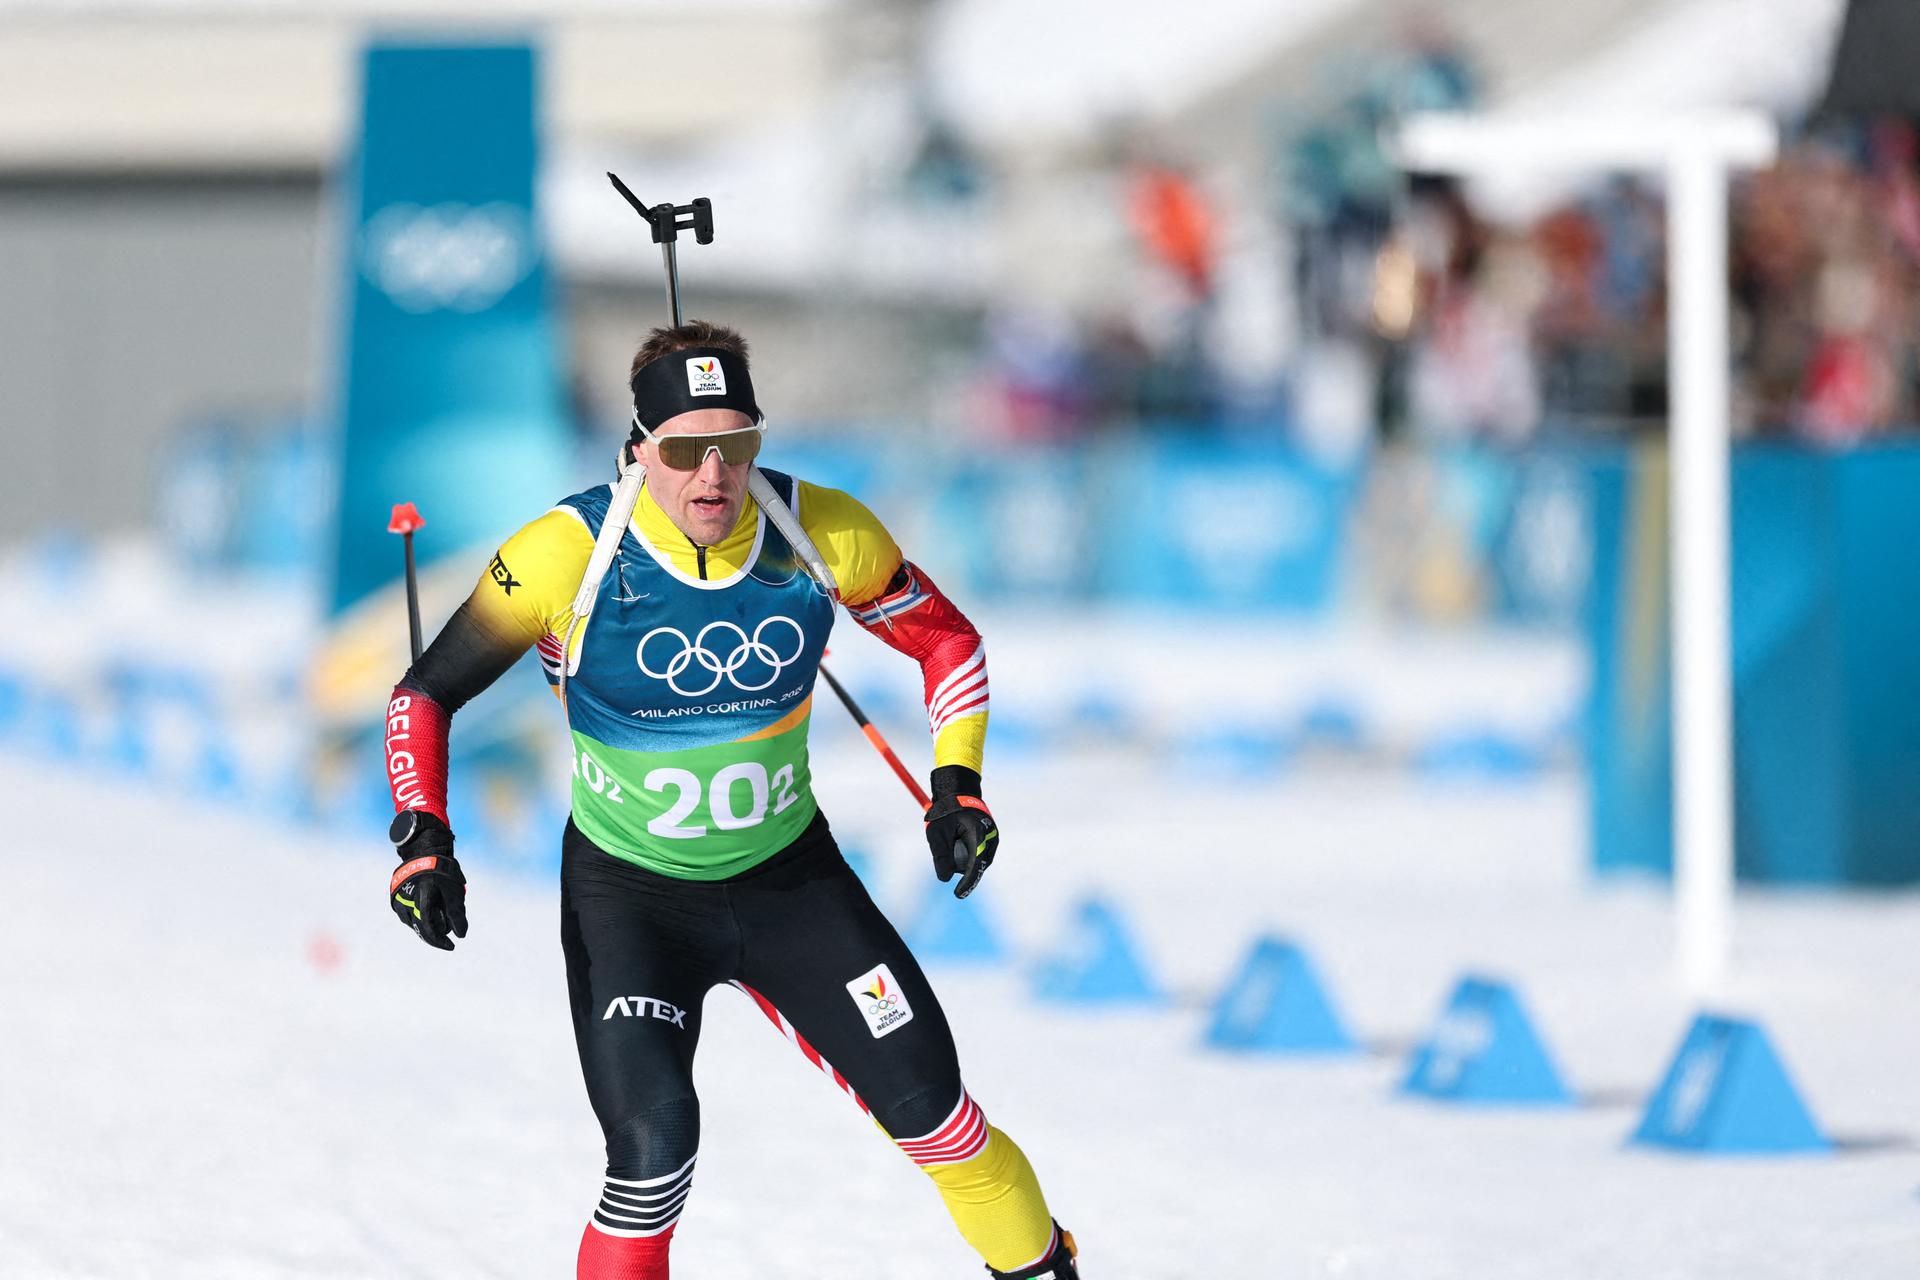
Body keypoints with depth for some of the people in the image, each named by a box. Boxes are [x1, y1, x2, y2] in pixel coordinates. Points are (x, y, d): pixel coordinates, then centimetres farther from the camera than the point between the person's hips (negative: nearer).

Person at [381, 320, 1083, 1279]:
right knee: (655, 1147, -22)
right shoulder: (569, 556, -21)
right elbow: (426, 693, -10)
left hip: (791, 877, 3)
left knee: (932, 1113, 1)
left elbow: (947, 641, 4)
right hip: (627, 897, -2)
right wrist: (423, 840, -22)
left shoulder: (823, 535, -14)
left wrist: (956, 787, -8)